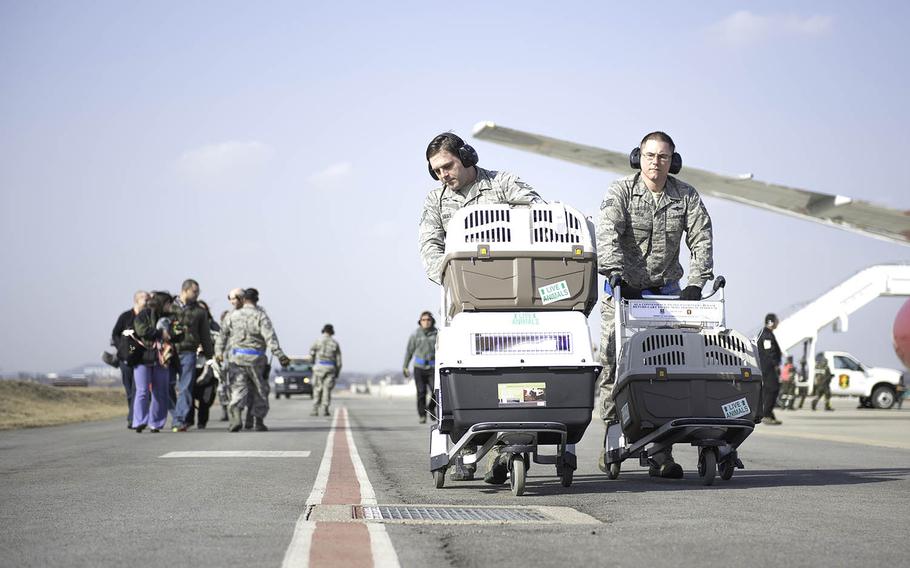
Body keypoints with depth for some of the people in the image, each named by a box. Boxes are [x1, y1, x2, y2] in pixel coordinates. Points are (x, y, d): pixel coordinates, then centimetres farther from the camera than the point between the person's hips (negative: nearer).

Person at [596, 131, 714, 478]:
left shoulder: (686, 196, 6)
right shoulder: (620, 191, -2)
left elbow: (701, 239, 0)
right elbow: (607, 234, -16)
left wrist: (696, 283, -14)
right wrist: (617, 274, -29)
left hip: (667, 290, 1)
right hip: (623, 289, -1)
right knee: (613, 361, -8)